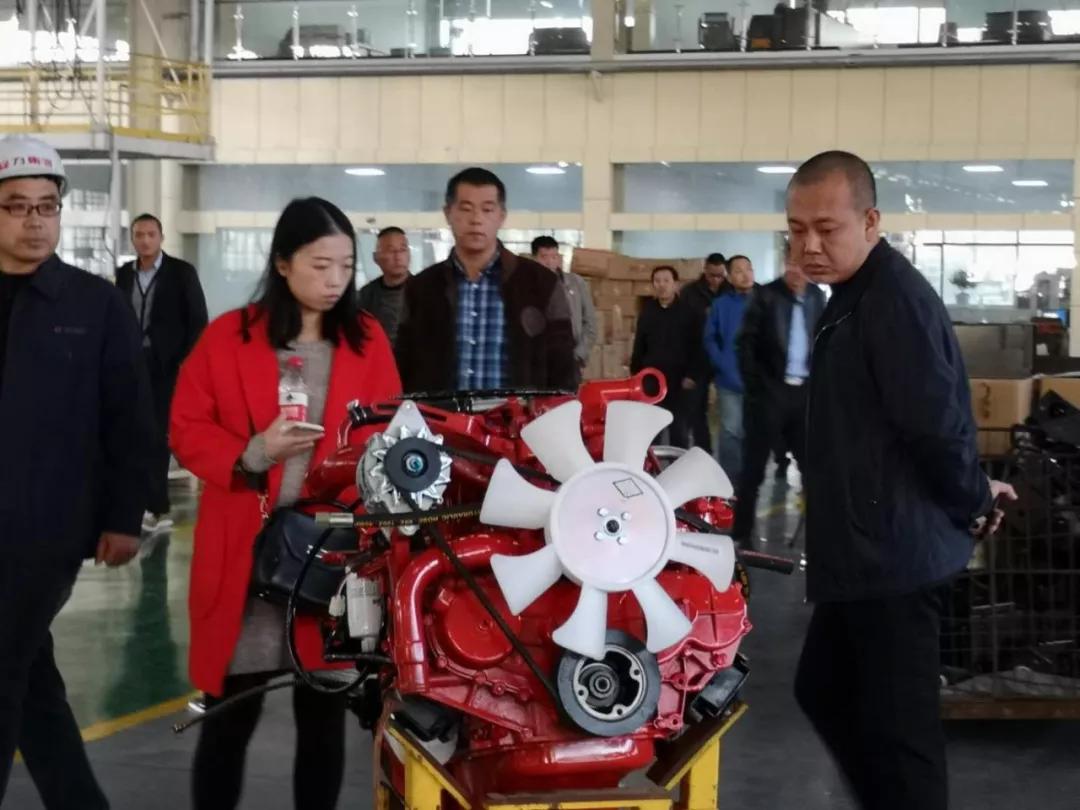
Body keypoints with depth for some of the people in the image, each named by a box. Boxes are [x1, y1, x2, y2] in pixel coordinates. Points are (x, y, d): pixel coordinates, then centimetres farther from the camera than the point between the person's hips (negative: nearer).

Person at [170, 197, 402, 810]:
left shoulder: (369, 340, 5)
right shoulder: (228, 336, -1)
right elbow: (187, 430, 0)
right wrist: (252, 454, -17)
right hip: (246, 549, -2)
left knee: (324, 714, 12)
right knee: (230, 714, 6)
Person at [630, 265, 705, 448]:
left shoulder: (688, 312, -1)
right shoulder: (647, 311, 9)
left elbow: (697, 347, -4)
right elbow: (639, 346, 13)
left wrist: (692, 375, -12)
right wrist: (635, 374, 7)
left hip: (678, 381, -3)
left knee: (678, 431, 2)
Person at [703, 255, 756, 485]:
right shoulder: (721, 305, 3)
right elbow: (710, 339, 5)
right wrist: (723, 366, -6)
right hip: (730, 380, 0)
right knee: (732, 431, -1)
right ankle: (730, 482, 4)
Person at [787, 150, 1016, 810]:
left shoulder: (896, 300, -20)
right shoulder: (857, 295, 15)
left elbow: (939, 426, -24)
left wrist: (973, 501, -9)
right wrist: (971, 499, 18)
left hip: (894, 554, -11)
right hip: (864, 552, 11)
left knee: (897, 729, -4)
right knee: (825, 692, 21)